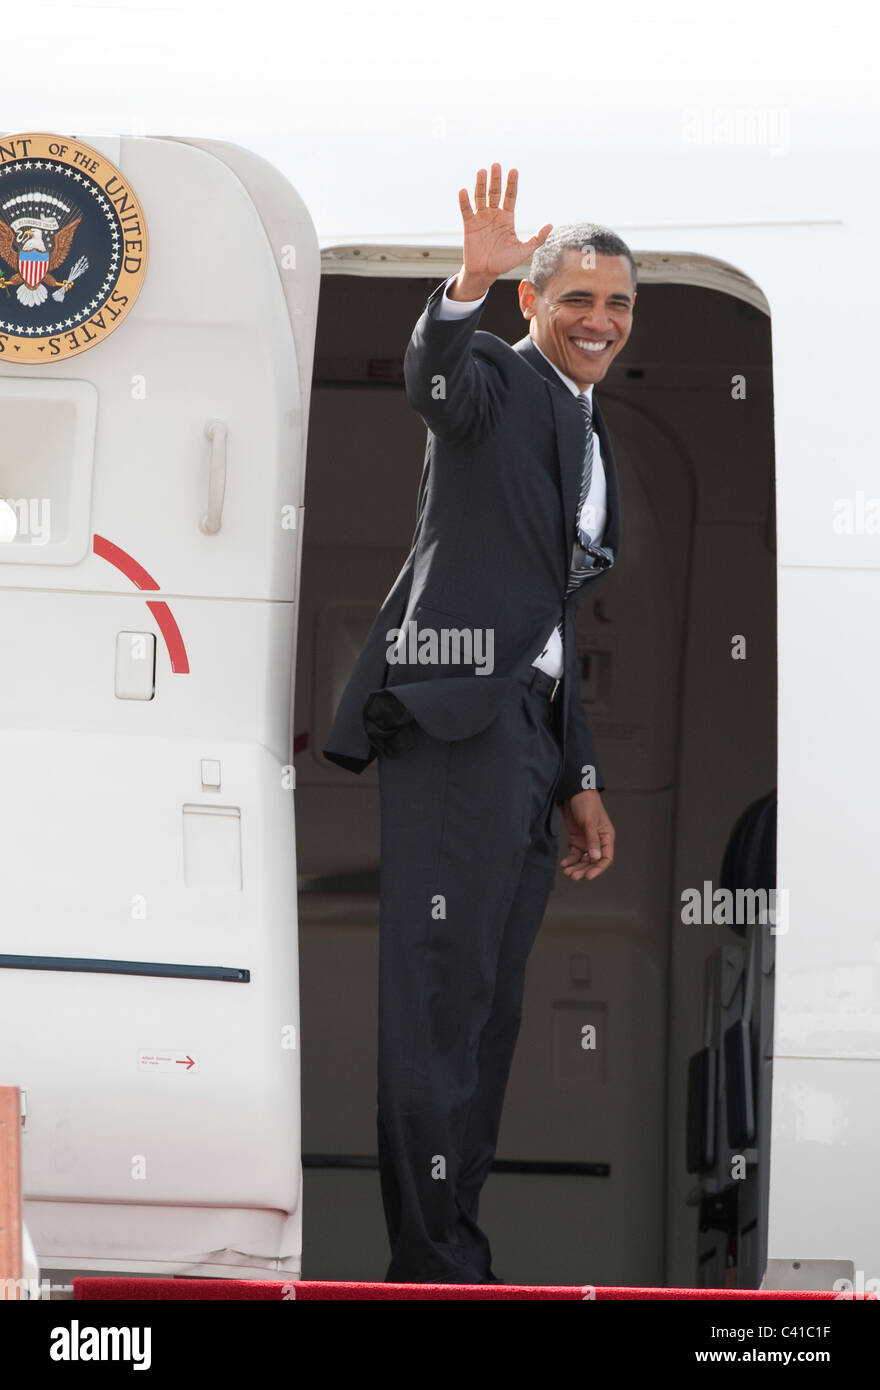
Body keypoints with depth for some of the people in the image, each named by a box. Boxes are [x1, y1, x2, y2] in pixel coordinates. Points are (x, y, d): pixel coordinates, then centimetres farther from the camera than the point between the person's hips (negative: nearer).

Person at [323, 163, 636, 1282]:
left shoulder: (592, 442, 25)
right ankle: (434, 1266, -15)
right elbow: (433, 376, -25)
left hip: (528, 730, 9)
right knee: (441, 991, -12)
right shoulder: (498, 381, 1)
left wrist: (582, 780, 25)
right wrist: (469, 286, -44)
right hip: (453, 711, -9)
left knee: (490, 1009, 7)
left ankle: (450, 1240, 10)